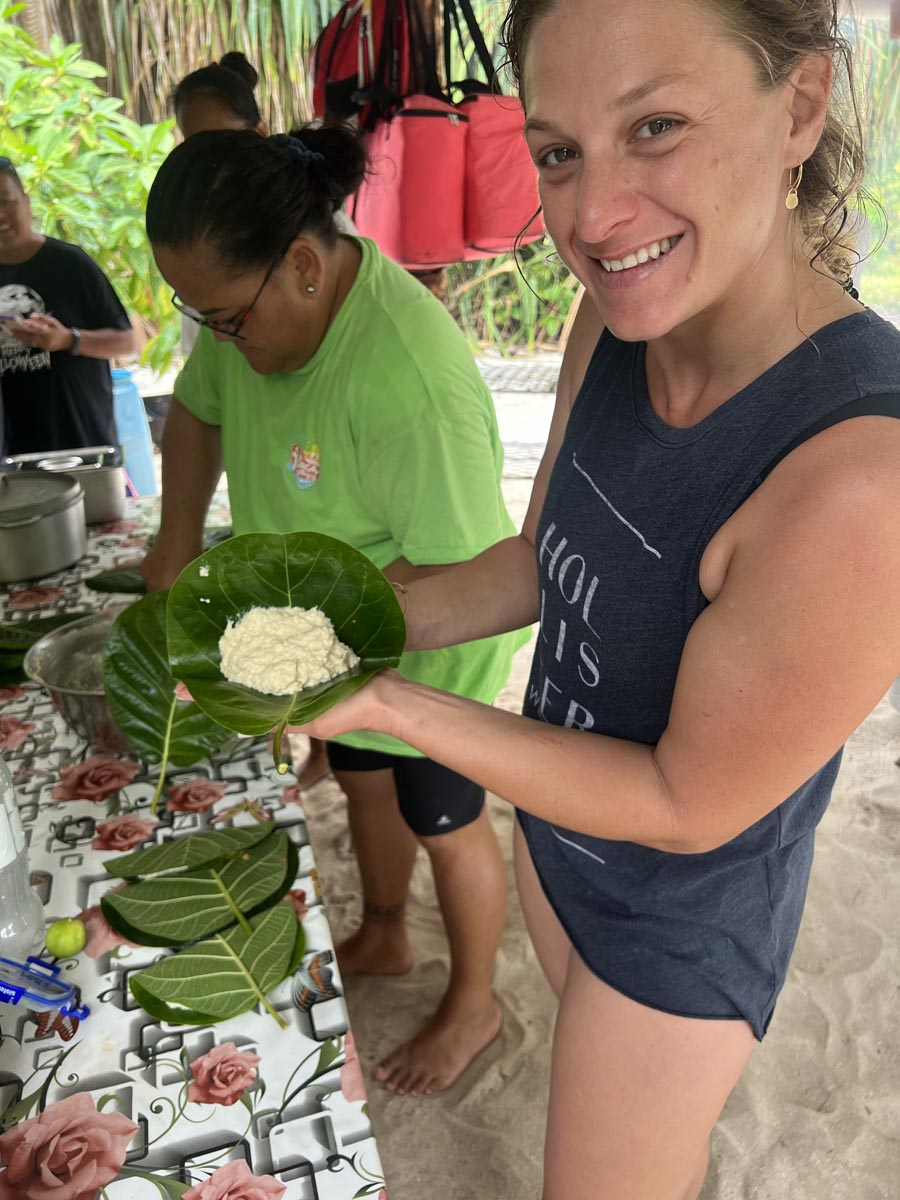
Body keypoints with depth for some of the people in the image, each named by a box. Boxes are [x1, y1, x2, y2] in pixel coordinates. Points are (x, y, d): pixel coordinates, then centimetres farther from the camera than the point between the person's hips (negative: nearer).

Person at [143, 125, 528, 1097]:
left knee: (443, 826, 14)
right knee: (364, 786, 26)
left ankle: (472, 1004, 43)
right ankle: (383, 938, 56)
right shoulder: (254, 302, -10)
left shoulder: (408, 377, -37)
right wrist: (176, 542, 0)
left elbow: (448, 568, -31)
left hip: (426, 650, -7)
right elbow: (196, 409, 8)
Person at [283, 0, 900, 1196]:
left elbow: (687, 806, -27)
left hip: (681, 919, -6)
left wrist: (390, 704, -29)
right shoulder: (616, 325, -15)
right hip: (557, 831, 7)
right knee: (595, 1077, 35)